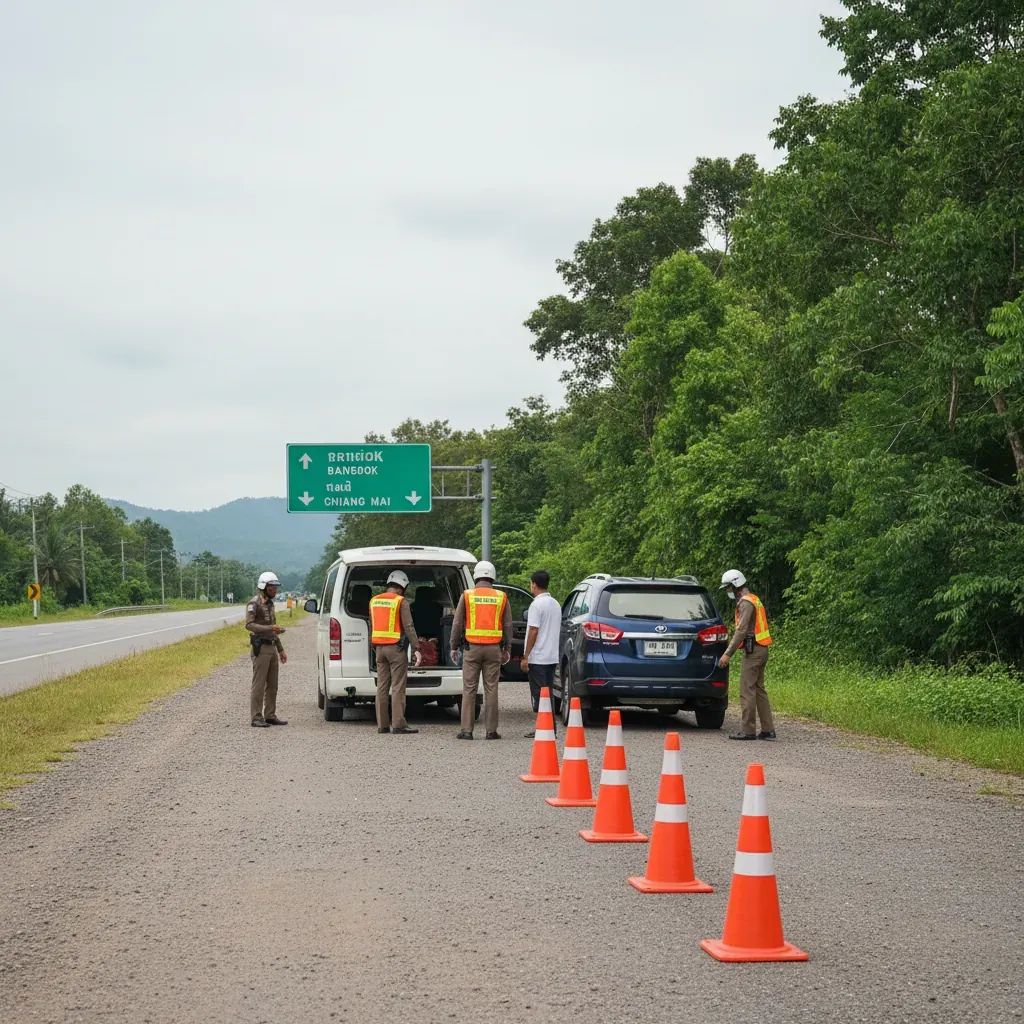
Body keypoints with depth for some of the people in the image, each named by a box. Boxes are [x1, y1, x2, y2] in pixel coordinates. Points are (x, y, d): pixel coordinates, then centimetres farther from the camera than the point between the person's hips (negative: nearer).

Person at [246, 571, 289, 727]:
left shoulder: (270, 604, 18)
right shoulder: (254, 604, -9)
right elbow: (249, 625, -22)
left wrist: (281, 650, 23)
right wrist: (270, 628, -31)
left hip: (272, 648, 8)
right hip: (261, 648, -8)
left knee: (272, 685, 9)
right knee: (259, 684, -7)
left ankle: (270, 715, 14)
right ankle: (256, 718, -5)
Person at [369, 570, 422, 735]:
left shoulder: (374, 601, 12)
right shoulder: (401, 601, -8)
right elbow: (408, 627, -14)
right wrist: (416, 649, -15)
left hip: (379, 647, 6)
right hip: (396, 647, -6)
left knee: (382, 687, 9)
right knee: (398, 687, -6)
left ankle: (382, 724, 9)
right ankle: (398, 724, -9)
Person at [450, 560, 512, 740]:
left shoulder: (467, 596, -1)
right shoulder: (501, 597, 3)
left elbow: (457, 624, 0)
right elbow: (508, 625, 5)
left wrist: (454, 647, 8)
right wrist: (507, 649, 13)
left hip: (472, 648, -1)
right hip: (494, 648, 1)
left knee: (469, 689, 3)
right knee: (491, 690, 4)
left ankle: (466, 730, 1)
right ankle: (491, 730, 4)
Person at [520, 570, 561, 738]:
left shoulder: (537, 604, -13)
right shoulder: (556, 604, 13)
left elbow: (533, 631, -17)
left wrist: (525, 657, -13)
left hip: (537, 658, -8)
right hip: (552, 656, 8)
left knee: (539, 694, -5)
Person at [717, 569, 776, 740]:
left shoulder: (746, 602, -12)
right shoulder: (754, 600, 20)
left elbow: (741, 630, -20)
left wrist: (728, 653, -20)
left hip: (753, 650, -10)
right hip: (761, 649, 10)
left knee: (747, 690, -8)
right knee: (759, 690, 11)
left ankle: (747, 730, -7)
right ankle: (768, 730, 10)